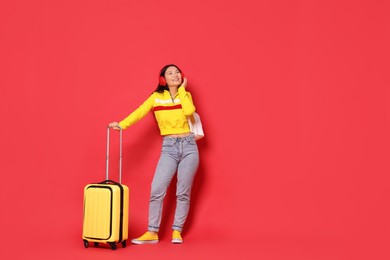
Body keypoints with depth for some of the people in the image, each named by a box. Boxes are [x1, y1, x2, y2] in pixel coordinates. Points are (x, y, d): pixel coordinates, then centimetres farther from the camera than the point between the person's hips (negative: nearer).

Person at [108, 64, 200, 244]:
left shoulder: (186, 95, 7)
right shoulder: (156, 97, 5)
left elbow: (189, 111, -14)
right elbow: (139, 112, -8)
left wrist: (182, 89, -5)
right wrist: (122, 124, -22)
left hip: (189, 146, 1)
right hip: (169, 148, -1)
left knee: (183, 192, 2)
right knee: (157, 189, -11)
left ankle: (177, 231, 12)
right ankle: (152, 233, -1)